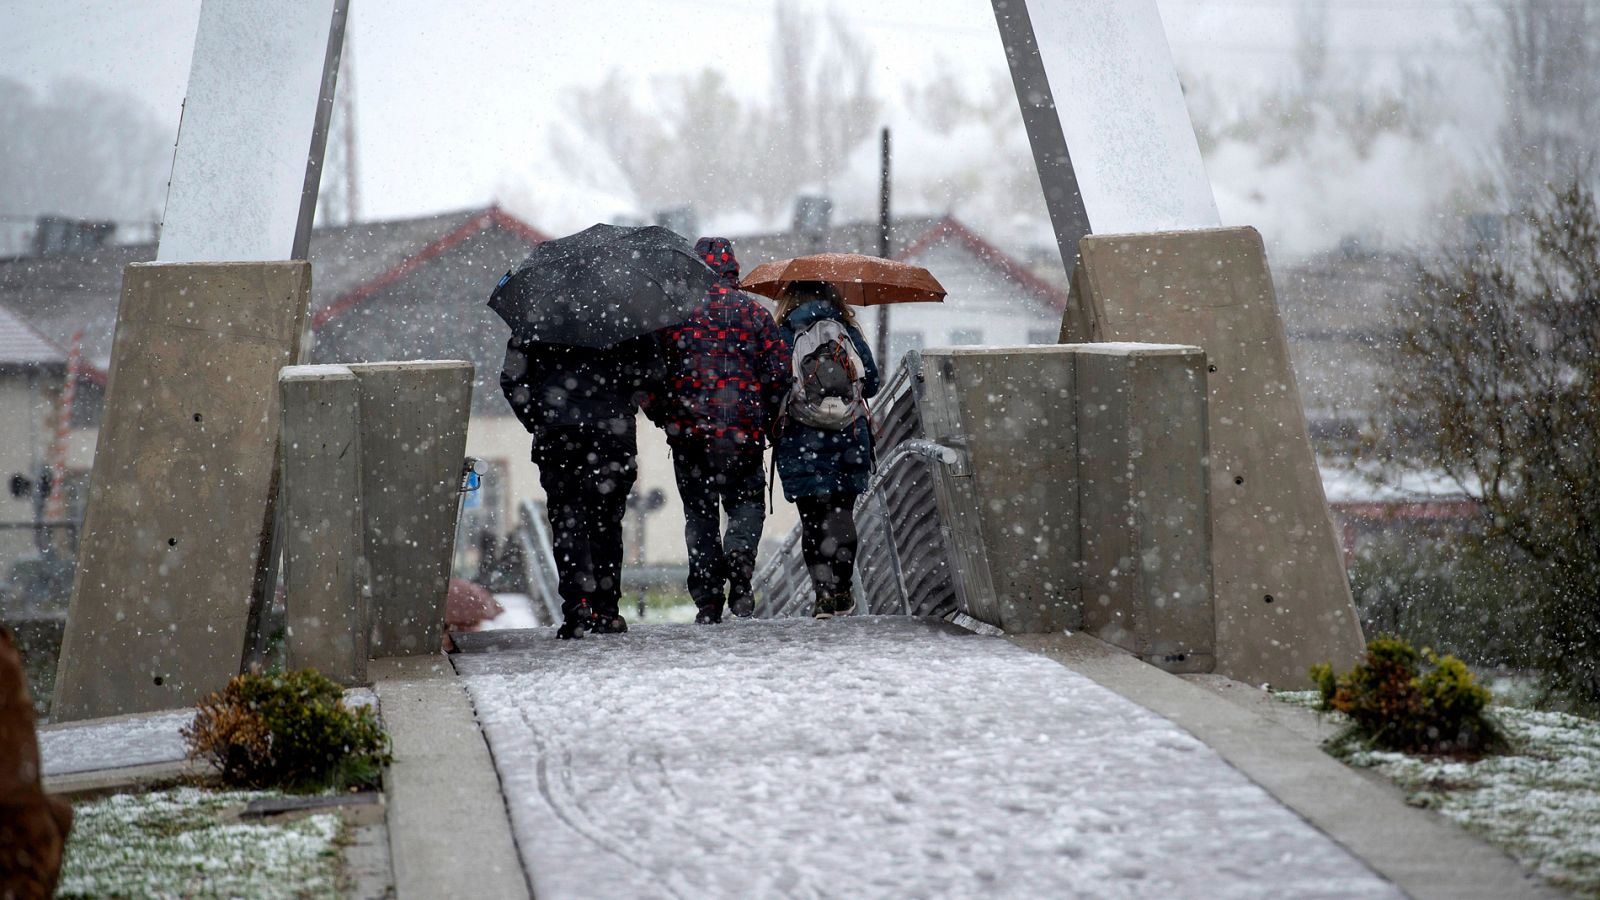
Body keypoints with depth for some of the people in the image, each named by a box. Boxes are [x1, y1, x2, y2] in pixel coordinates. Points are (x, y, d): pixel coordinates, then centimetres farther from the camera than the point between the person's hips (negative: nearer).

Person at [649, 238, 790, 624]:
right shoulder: (753, 311, 3)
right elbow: (780, 371, -1)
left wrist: (664, 417, 13)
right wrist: (770, 424, 10)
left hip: (688, 432, 1)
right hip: (742, 433, -1)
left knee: (700, 513, 9)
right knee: (746, 502, 14)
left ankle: (708, 601, 4)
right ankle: (739, 556, -16)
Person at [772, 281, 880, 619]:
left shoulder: (783, 336, -3)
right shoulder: (849, 333, 4)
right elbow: (871, 383, 7)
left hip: (801, 442, -2)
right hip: (850, 439, 2)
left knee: (813, 518, 2)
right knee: (842, 515, 11)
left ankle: (825, 592, -5)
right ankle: (842, 591, 12)